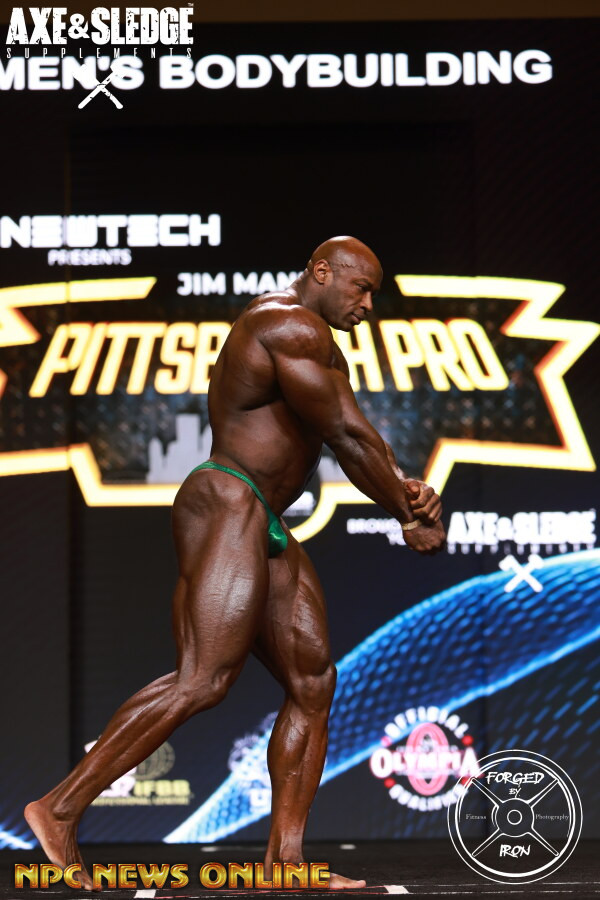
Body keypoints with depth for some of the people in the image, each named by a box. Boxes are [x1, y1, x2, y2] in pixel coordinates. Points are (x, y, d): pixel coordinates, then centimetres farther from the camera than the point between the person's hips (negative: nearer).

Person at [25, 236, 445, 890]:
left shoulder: (301, 340, 24)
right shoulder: (293, 326, -9)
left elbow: (354, 437, 20)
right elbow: (345, 433, -14)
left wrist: (408, 490, 2)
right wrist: (412, 518, -5)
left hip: (263, 531, 11)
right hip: (227, 508, -11)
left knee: (312, 683, 4)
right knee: (204, 679, -20)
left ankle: (284, 858, 0)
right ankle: (61, 808, -20)